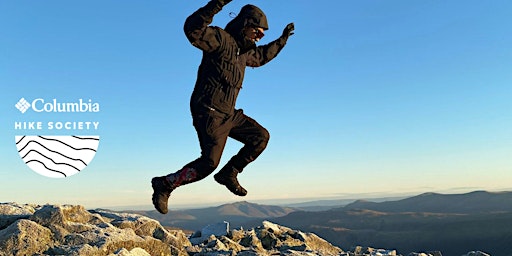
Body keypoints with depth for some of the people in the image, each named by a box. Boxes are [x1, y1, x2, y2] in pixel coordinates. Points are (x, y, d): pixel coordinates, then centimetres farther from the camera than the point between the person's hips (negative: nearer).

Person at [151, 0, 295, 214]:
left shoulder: (244, 50, 19)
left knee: (261, 136, 9)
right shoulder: (220, 38, -9)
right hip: (209, 113, -10)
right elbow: (193, 29, -28)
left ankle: (229, 174, 13)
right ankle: (165, 184, 2)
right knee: (209, 162, -16)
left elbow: (261, 56, 40)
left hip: (227, 114, 10)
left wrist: (282, 40, 39)